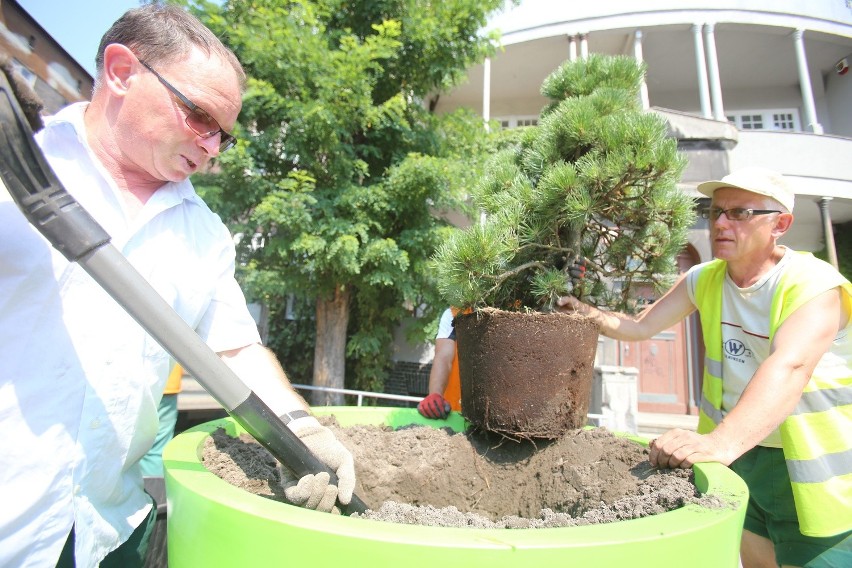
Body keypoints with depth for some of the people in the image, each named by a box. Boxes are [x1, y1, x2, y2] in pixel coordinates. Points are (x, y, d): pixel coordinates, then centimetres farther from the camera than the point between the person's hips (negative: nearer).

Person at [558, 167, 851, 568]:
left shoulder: (814, 283, -21)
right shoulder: (704, 280, -3)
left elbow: (788, 369, -38)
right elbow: (640, 327, -2)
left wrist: (721, 443, -53)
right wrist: (582, 311, -20)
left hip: (812, 465, -5)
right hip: (743, 450, 5)